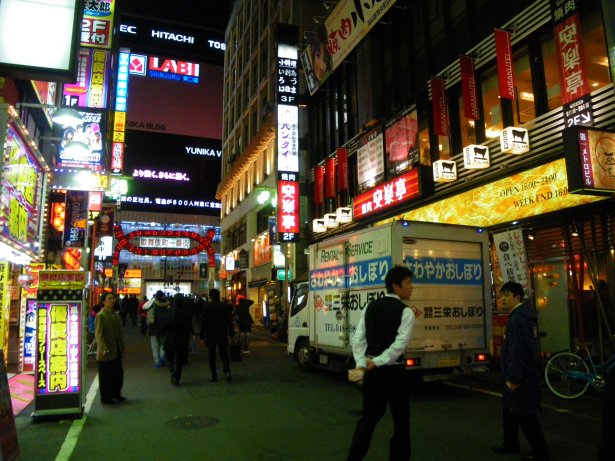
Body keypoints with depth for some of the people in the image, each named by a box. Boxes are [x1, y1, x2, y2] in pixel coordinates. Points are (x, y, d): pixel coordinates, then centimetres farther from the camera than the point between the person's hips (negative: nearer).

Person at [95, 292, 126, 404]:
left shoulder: (115, 315, 9)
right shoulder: (100, 315, -13)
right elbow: (99, 334, -16)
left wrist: (122, 346, 14)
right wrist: (104, 349, -22)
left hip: (116, 350, 7)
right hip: (106, 352, -7)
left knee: (118, 373, 14)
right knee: (106, 376, 5)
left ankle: (116, 394, 30)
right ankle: (106, 398, 19)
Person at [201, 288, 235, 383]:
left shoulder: (207, 307, -7)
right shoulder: (225, 306, -1)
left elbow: (203, 323, -6)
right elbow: (229, 322, 1)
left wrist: (202, 337, -1)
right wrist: (231, 334, 8)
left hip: (211, 335, -2)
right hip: (223, 335, 2)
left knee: (212, 356, 10)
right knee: (224, 354, 10)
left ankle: (214, 376, 11)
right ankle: (227, 371, -12)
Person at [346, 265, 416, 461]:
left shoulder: (371, 306, 6)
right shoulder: (405, 312, -11)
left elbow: (358, 338, 0)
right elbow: (400, 344, -20)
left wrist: (362, 364, -3)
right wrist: (378, 362, -15)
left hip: (371, 369, 5)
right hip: (393, 370, -5)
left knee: (369, 416, 16)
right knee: (400, 418, 14)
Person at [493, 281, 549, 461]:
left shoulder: (518, 318, -22)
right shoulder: (525, 315, 12)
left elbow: (518, 351, -26)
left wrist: (514, 378, -22)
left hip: (522, 377, -11)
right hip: (524, 374, 11)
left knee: (525, 413, -1)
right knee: (509, 409, 21)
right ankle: (511, 444, 34)